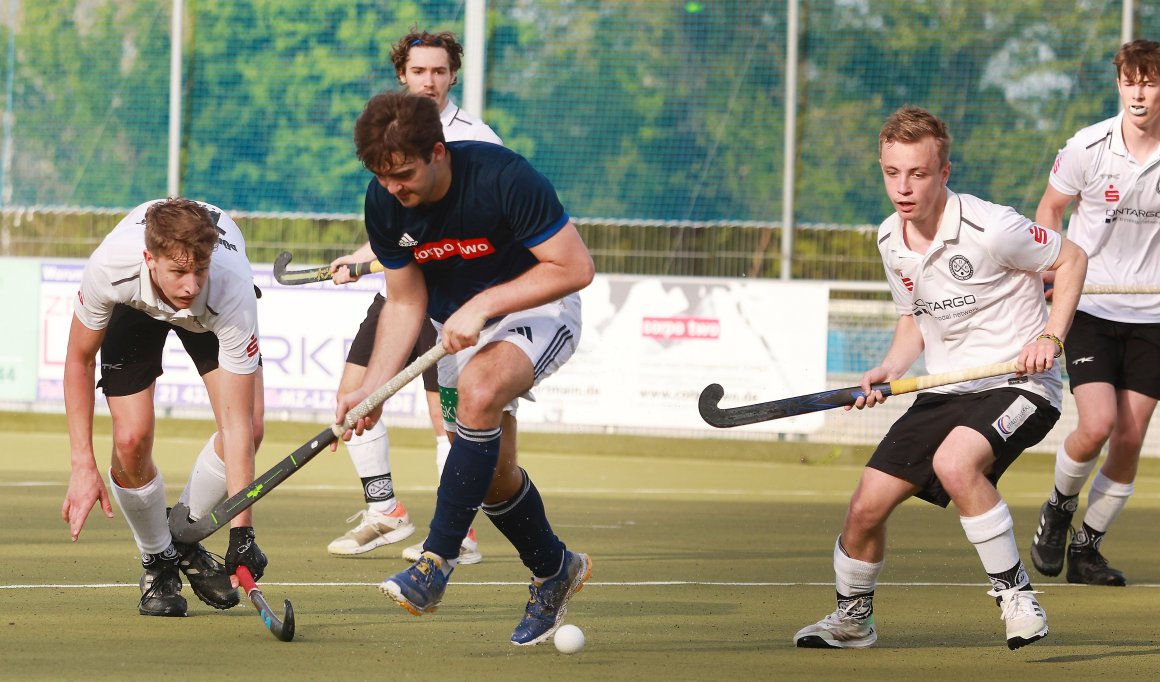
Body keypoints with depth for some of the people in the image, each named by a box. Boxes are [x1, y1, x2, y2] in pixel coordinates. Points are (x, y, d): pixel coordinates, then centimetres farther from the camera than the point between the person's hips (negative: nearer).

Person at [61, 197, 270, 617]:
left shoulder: (233, 291, -44)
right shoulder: (109, 267, -41)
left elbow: (237, 424, -41)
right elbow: (78, 359, -21)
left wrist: (241, 531, -45)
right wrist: (83, 465, -25)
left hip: (213, 316, 0)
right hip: (136, 307, 0)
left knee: (249, 428, -18)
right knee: (132, 440, -18)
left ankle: (185, 538, 11)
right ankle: (158, 563, 11)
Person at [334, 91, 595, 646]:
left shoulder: (504, 178, -30)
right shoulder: (384, 202, -14)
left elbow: (575, 266, -26)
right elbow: (405, 302, -3)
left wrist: (482, 306, -31)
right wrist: (372, 388, -15)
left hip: (537, 310, -6)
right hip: (457, 325, 6)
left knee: (478, 391, -34)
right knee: (492, 471, 5)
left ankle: (437, 560, -29)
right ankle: (555, 571, 32)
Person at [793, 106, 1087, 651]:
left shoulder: (989, 229, -20)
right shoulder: (891, 241, 2)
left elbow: (1071, 258, -6)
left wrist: (1051, 337, -17)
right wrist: (890, 370, 0)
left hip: (1018, 383, -7)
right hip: (947, 391, 7)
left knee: (954, 463, -36)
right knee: (866, 505, -1)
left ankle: (1014, 591, -20)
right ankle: (853, 617, 25)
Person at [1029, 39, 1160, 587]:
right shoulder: (1089, 147, -9)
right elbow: (1049, 209, 7)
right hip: (1090, 309, -2)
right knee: (1096, 425, -16)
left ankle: (1086, 547, 16)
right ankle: (1059, 508, 13)